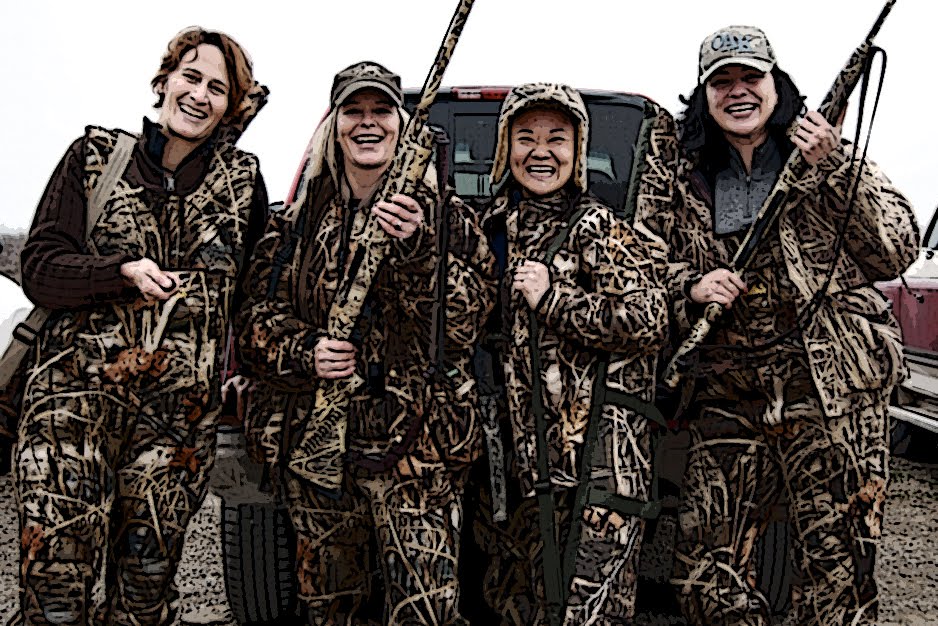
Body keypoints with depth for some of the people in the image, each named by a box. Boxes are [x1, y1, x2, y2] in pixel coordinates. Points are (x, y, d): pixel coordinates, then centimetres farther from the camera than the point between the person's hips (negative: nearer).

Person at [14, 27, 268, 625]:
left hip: (178, 413, 1)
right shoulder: (95, 156, 6)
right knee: (54, 569, -9)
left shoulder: (242, 179, 8)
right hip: (76, 396, -1)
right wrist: (123, 270, -15)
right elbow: (39, 268, 0)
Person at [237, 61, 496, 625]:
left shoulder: (445, 216, 3)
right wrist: (304, 352, -9)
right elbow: (258, 317, 11)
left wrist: (418, 251, -21)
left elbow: (463, 321, -6)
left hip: (412, 444, -3)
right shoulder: (299, 222, 12)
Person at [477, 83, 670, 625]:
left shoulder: (598, 229, -8)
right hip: (526, 458, 7)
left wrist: (554, 297, -15)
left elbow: (649, 325, -16)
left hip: (596, 459, -7)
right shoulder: (497, 227, 12)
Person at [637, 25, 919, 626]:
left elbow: (896, 253, -2)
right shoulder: (686, 185, 12)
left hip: (834, 394, -2)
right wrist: (691, 287, -6)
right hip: (730, 401, 3)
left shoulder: (831, 160, 6)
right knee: (706, 576, 3)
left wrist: (836, 169, -12)